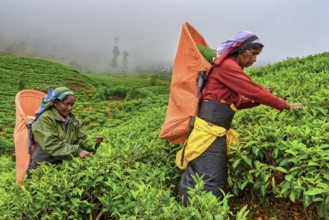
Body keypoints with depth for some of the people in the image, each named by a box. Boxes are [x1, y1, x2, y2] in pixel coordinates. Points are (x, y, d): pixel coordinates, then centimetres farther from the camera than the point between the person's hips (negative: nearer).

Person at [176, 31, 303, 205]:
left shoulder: (230, 67, 20)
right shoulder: (227, 66, -11)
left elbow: (234, 103, 20)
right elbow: (254, 91, -12)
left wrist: (260, 99, 9)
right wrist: (287, 106, -3)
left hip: (215, 130, 10)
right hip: (209, 129, -10)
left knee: (216, 180, 12)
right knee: (208, 181, -7)